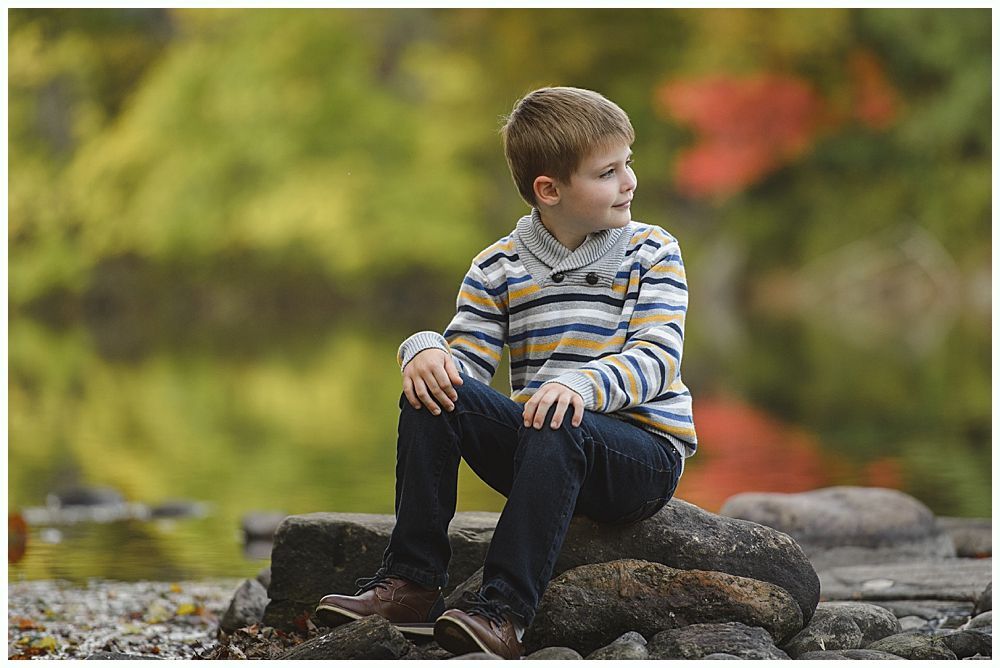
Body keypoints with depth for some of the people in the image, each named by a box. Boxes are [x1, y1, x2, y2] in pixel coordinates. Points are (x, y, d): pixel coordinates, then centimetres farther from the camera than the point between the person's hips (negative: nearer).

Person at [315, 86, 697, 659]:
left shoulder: (652, 255, -1)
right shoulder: (499, 269, 7)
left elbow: (655, 359, -14)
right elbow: (467, 362, 2)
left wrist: (580, 385, -34)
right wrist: (426, 350, -23)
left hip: (645, 449, -4)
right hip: (534, 446, 4)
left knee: (560, 428, -36)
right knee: (432, 392, -17)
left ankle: (504, 611, -42)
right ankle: (411, 584, -20)